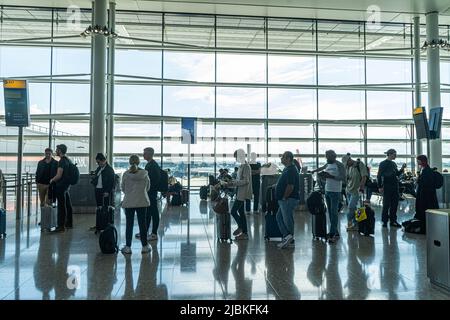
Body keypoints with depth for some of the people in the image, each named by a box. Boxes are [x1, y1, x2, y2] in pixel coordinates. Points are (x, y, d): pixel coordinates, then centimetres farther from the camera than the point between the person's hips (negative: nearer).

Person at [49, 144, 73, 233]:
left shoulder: (62, 161, -16)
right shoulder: (68, 160, 12)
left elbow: (58, 176, -21)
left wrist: (52, 180, -3)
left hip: (61, 186, -9)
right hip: (67, 185, 9)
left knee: (61, 206, -6)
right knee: (68, 205, 15)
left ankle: (61, 226, -3)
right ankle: (69, 224, 24)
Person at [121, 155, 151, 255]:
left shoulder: (126, 174, -7)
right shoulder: (144, 174, -5)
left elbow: (123, 188, 4)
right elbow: (148, 188, 5)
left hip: (129, 202, 0)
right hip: (142, 202, 1)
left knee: (129, 224, 7)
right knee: (142, 224, 8)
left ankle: (128, 247, 11)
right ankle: (145, 246, 16)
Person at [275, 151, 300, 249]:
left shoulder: (291, 170, -18)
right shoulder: (287, 169, 15)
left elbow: (290, 186, -25)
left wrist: (284, 198, -18)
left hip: (289, 199, -11)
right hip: (286, 200, 11)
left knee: (287, 219, -2)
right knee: (279, 217, 12)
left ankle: (290, 241, 9)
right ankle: (287, 237, 12)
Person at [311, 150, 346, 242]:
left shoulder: (339, 165, -7)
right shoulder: (327, 165, 15)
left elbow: (343, 177, -14)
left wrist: (331, 176, -22)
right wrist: (323, 176, 1)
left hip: (335, 192, -8)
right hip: (327, 191, 8)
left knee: (333, 212, -8)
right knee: (330, 212, 8)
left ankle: (332, 234, -6)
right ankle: (335, 232, 16)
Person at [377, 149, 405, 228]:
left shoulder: (394, 164, 15)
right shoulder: (383, 164, -5)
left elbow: (397, 174, 20)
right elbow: (379, 176, -8)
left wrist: (402, 169, 3)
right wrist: (380, 187, -13)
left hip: (395, 186, 7)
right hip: (387, 187, -7)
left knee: (394, 204, 8)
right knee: (386, 204, -3)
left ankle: (393, 221, 17)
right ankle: (384, 221, 6)